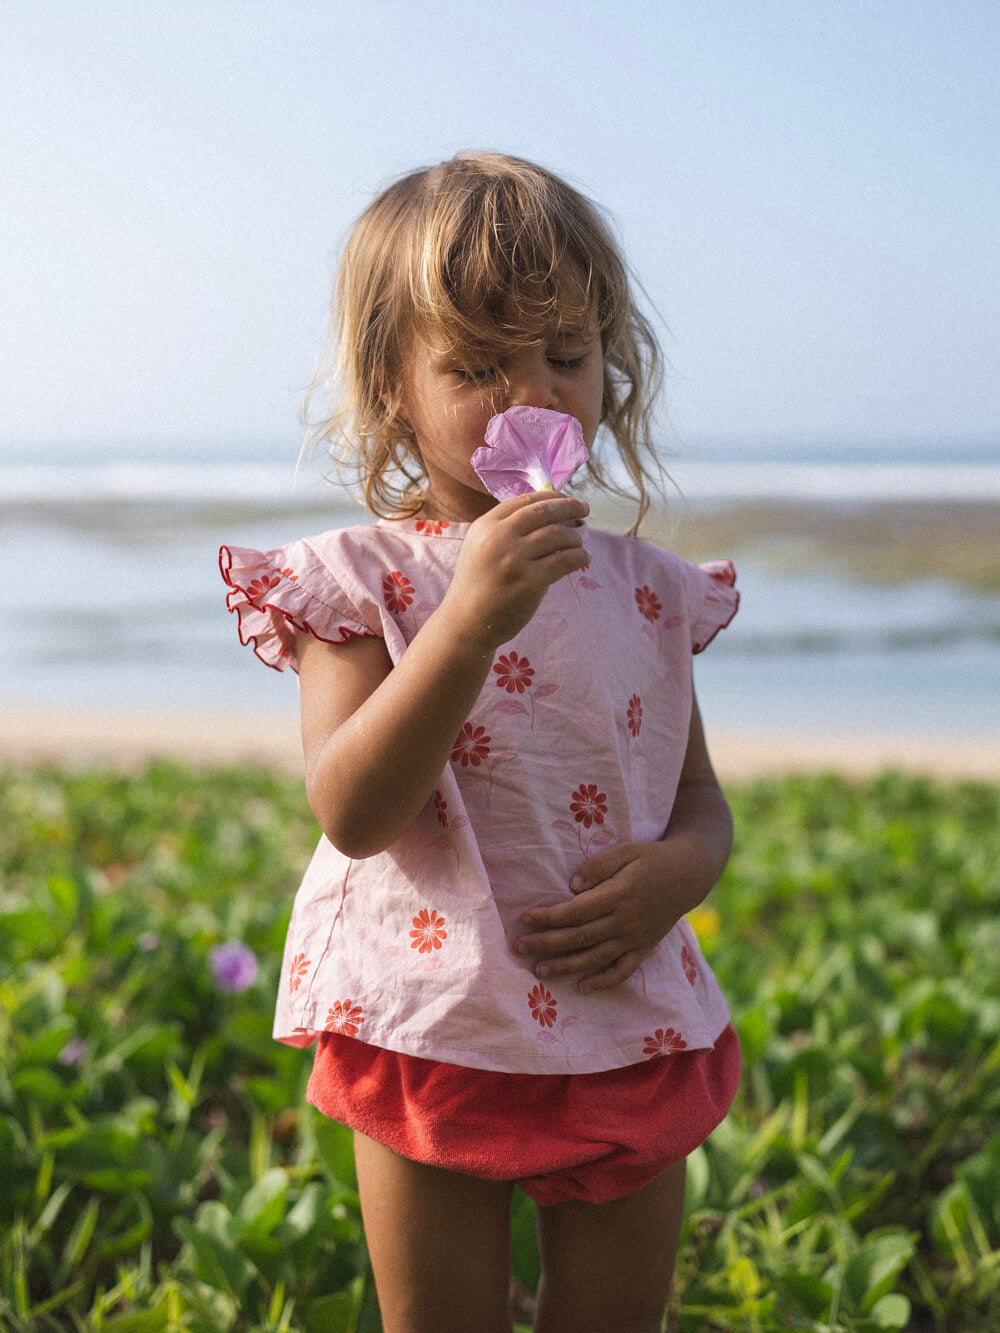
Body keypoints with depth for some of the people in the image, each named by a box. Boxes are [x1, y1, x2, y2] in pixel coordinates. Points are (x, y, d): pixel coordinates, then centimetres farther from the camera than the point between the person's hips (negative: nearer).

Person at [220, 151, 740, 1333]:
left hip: (628, 1031, 3)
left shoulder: (647, 591, 2)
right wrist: (471, 620, -31)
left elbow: (700, 800, 10)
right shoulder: (359, 584, -9)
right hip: (434, 1041, -3)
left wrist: (681, 868, -14)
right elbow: (351, 814, -22)